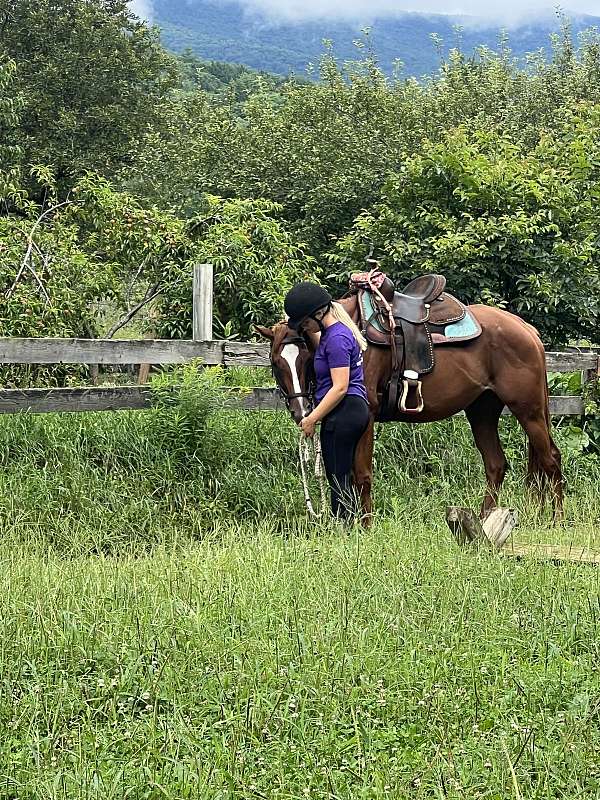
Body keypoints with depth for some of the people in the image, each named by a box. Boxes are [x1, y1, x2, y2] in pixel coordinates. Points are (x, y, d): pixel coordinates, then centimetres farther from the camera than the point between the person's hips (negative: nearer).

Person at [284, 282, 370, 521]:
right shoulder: (332, 331, 13)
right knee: (344, 481, 13)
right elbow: (322, 349, 40)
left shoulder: (336, 338, -17)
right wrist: (310, 331, 22)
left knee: (338, 481, -6)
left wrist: (312, 419, -18)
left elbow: (340, 387, -22)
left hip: (342, 413, -11)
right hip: (355, 410, 11)